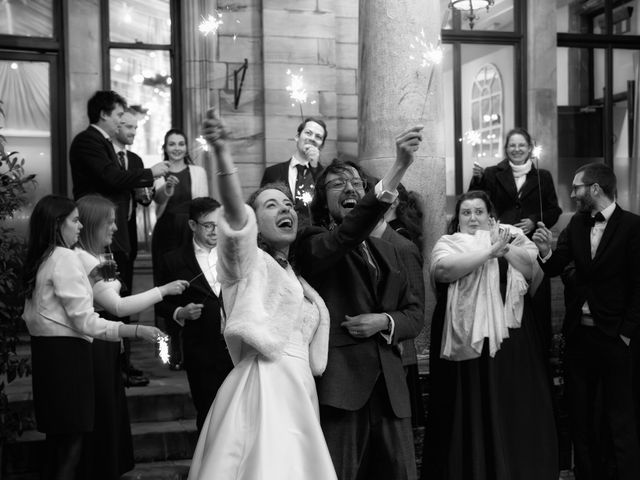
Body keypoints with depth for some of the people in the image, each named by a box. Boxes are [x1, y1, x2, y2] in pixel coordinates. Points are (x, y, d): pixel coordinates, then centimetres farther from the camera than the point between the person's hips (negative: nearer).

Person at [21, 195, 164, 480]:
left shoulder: (37, 260, 13)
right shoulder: (65, 258, -15)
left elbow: (31, 315, 16)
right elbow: (85, 321, -20)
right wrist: (136, 331, -23)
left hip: (43, 349, 9)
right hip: (67, 352, -9)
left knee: (57, 433, 15)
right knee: (73, 435, -3)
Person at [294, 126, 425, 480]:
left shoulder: (387, 251, 20)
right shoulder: (314, 242, 1)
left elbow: (415, 314, 18)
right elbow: (345, 237, -22)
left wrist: (384, 322, -6)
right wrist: (398, 168, -30)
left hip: (389, 387, 6)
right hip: (340, 385, -5)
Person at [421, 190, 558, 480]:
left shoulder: (511, 238, 13)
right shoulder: (447, 244, 4)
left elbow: (533, 272, -2)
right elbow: (444, 269, -18)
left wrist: (503, 247, -13)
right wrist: (489, 251, -19)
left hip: (510, 339, 2)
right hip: (465, 340, -2)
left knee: (513, 411, 7)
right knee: (469, 412, 3)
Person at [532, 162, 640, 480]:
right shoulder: (577, 224, 6)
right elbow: (554, 269, 4)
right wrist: (546, 252, -16)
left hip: (613, 337, -5)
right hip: (578, 334, 5)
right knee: (579, 415, 13)